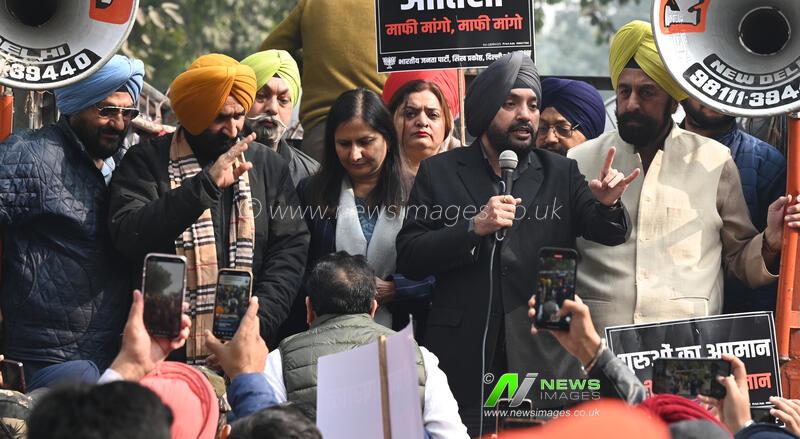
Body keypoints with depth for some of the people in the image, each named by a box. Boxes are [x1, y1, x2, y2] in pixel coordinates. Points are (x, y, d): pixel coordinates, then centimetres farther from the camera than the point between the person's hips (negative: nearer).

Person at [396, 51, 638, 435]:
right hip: (464, 359, -1)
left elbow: (608, 234, -1)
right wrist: (475, 228, -14)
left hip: (543, 357, 1)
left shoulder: (561, 173, 11)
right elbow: (408, 259, -1)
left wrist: (606, 204, -24)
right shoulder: (439, 172, 7)